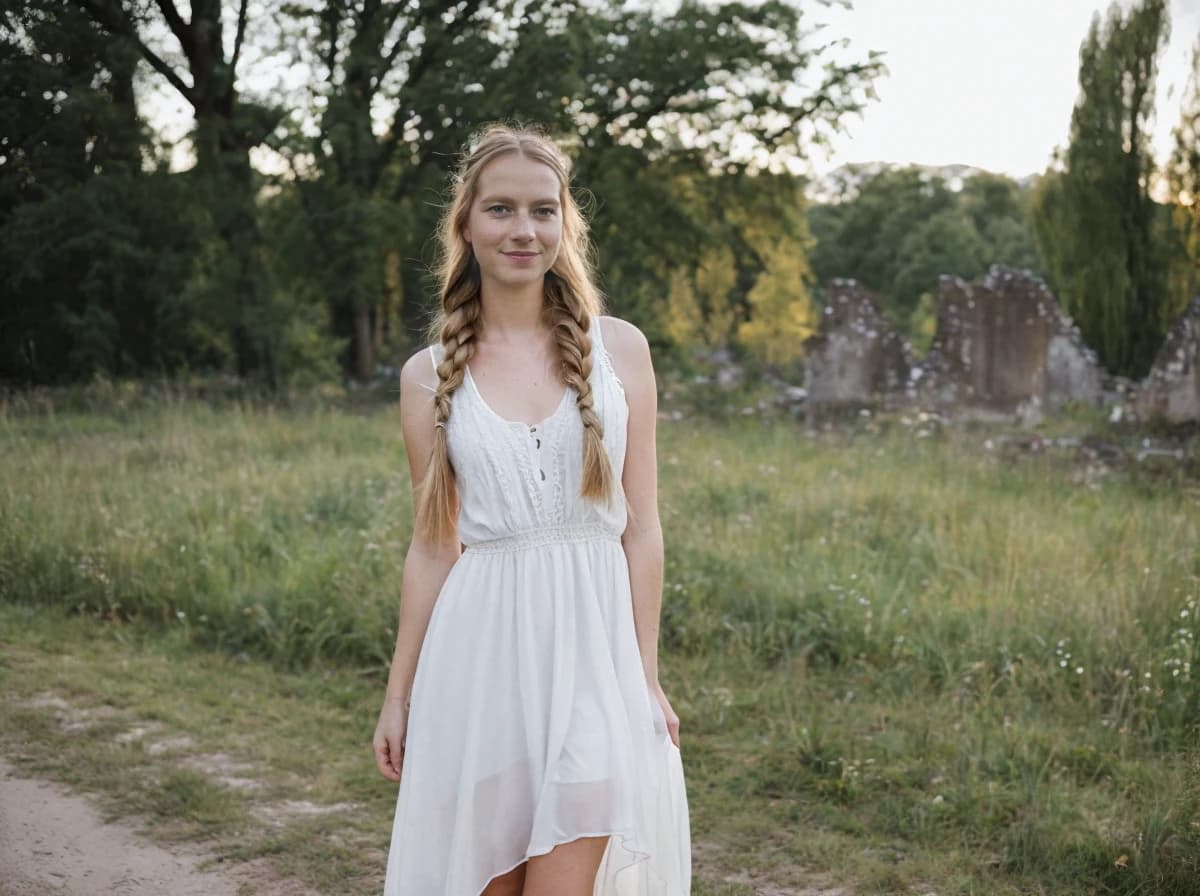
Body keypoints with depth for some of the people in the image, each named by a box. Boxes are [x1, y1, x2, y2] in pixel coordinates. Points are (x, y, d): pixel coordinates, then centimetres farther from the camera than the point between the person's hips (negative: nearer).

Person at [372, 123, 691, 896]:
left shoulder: (619, 348, 2)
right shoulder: (430, 374, 4)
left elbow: (642, 528, 2)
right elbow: (432, 545, 8)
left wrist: (646, 678, -1)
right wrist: (398, 696, 9)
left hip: (592, 646, -1)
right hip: (481, 652, 1)